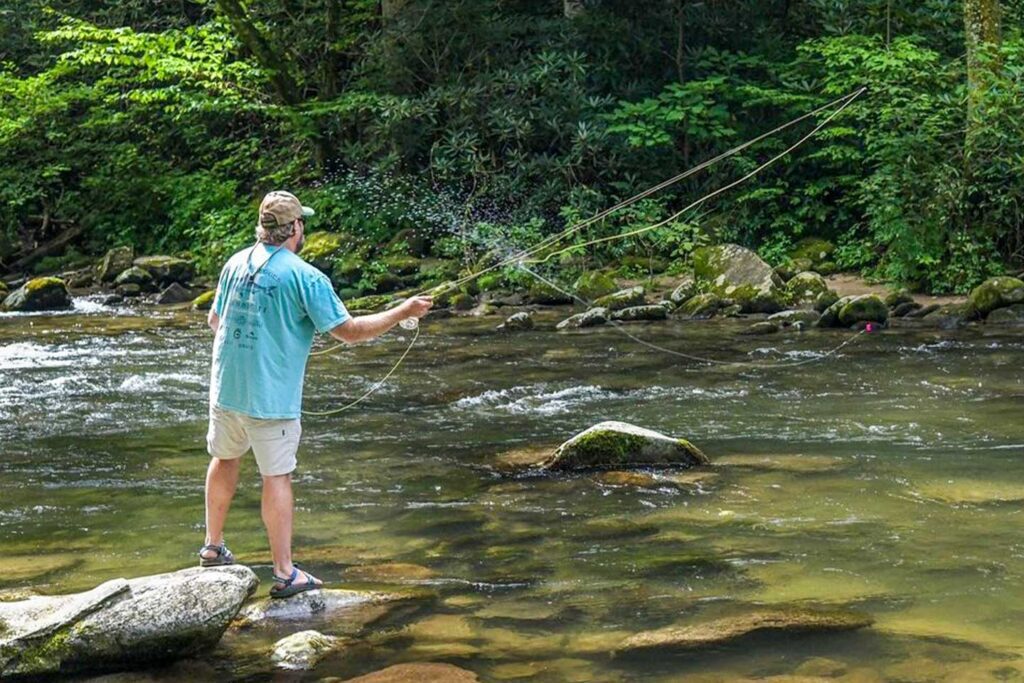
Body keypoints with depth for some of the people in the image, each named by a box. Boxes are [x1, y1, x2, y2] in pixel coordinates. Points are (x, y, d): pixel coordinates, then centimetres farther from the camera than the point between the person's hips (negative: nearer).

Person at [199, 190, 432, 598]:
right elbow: (348, 331, -13)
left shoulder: (236, 263, 5)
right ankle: (285, 574, 6)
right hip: (270, 396, -6)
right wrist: (404, 312, -4)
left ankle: (213, 547, 35)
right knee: (277, 477, 1)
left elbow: (214, 320, 17)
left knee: (225, 459, 23)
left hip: (226, 385, 6)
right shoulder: (305, 277, -14)